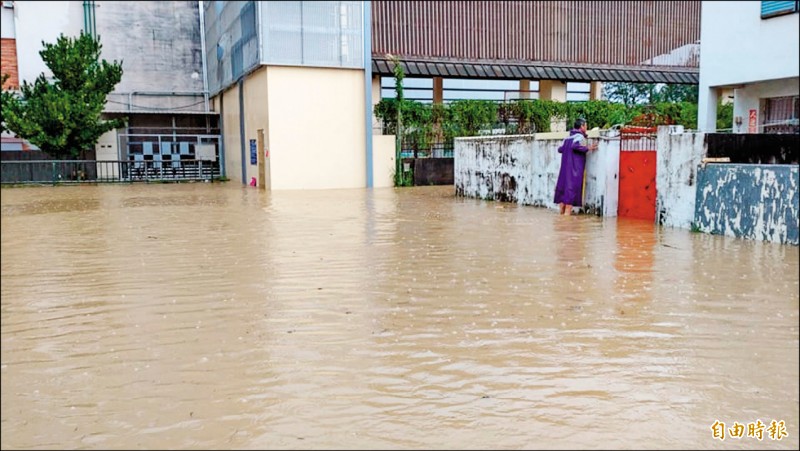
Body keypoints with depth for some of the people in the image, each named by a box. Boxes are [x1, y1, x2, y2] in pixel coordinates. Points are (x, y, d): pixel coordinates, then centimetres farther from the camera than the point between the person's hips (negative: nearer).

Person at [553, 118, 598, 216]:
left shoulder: (567, 137, 15)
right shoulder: (580, 136, -8)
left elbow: (560, 149, 19)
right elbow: (575, 146, -26)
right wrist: (587, 148, -16)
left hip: (565, 167, 8)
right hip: (575, 168, -7)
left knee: (563, 186, 10)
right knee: (572, 187, -5)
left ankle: (561, 210, 15)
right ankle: (567, 212, -7)